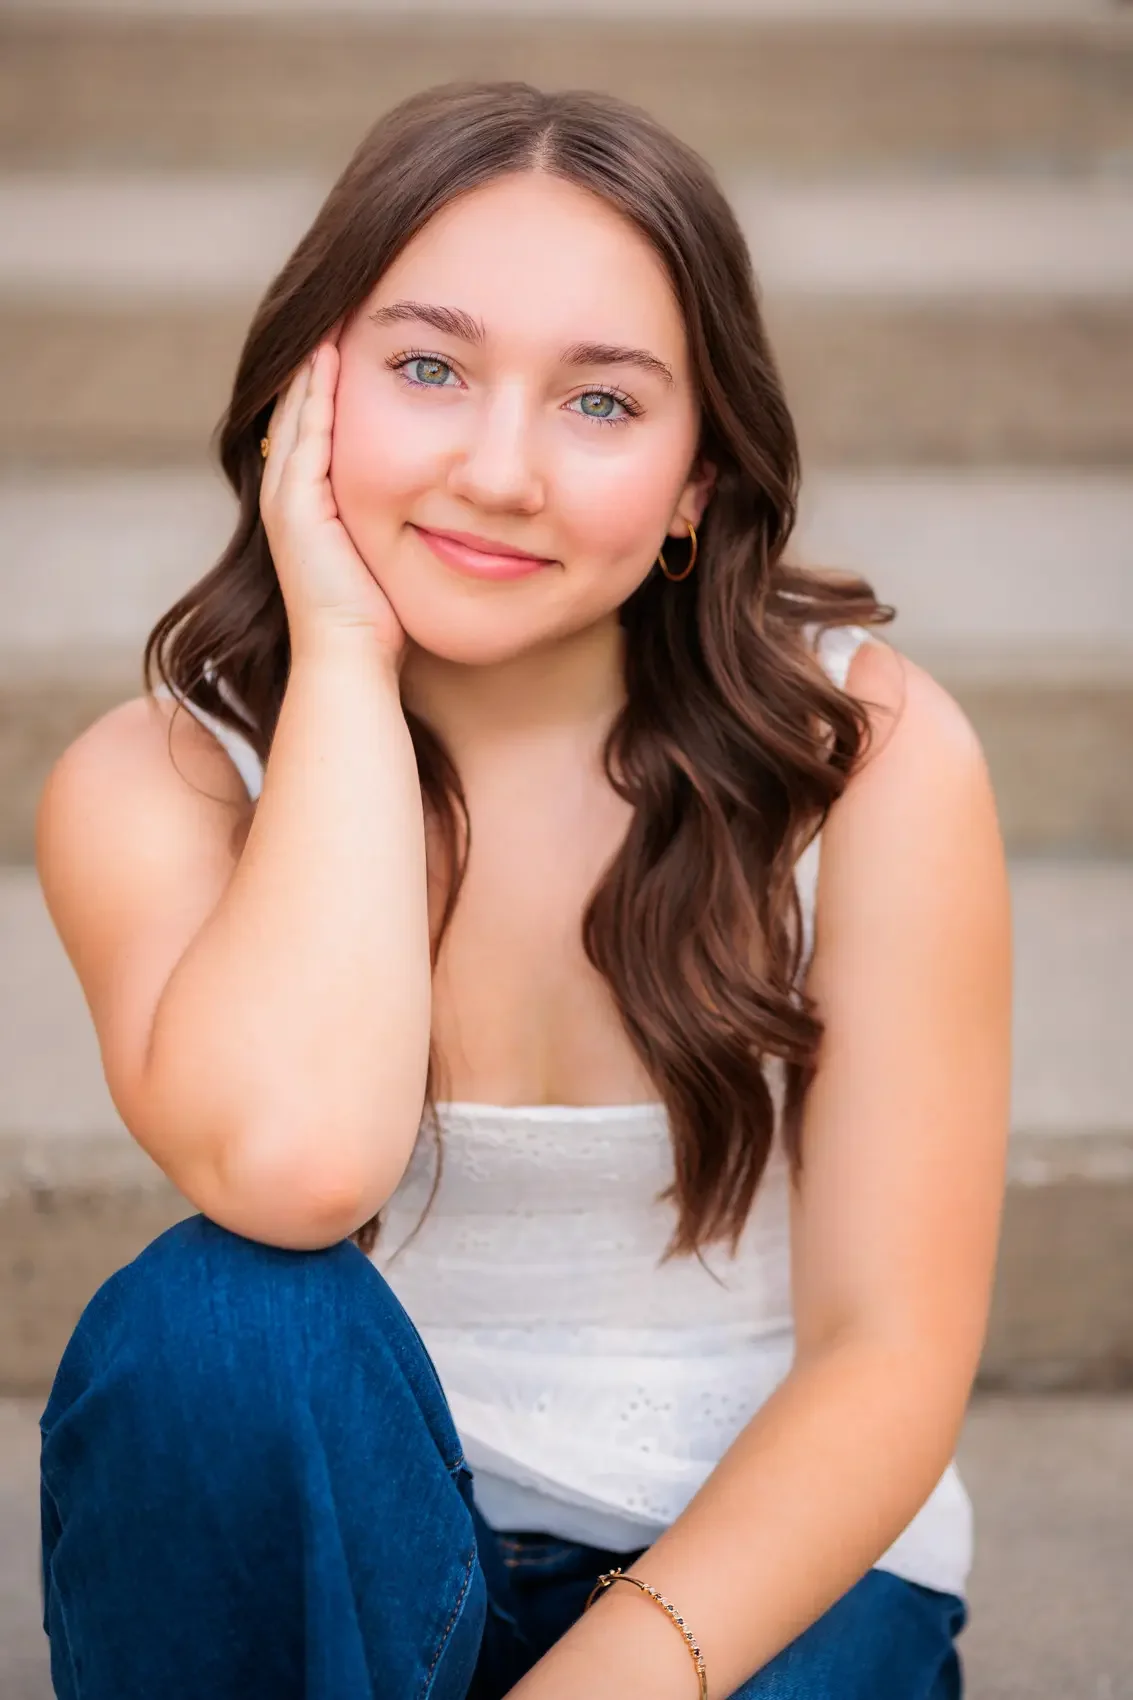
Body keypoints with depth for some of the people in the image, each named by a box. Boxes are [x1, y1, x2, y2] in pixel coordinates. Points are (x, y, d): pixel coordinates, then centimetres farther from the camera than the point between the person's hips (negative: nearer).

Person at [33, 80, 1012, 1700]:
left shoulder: (870, 755, -11)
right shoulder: (156, 783, -10)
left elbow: (893, 1353, -12)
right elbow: (291, 1162, -31)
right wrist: (344, 651, -23)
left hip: (754, 1563, 0)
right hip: (340, 1534, 1)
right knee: (219, 1322, -29)